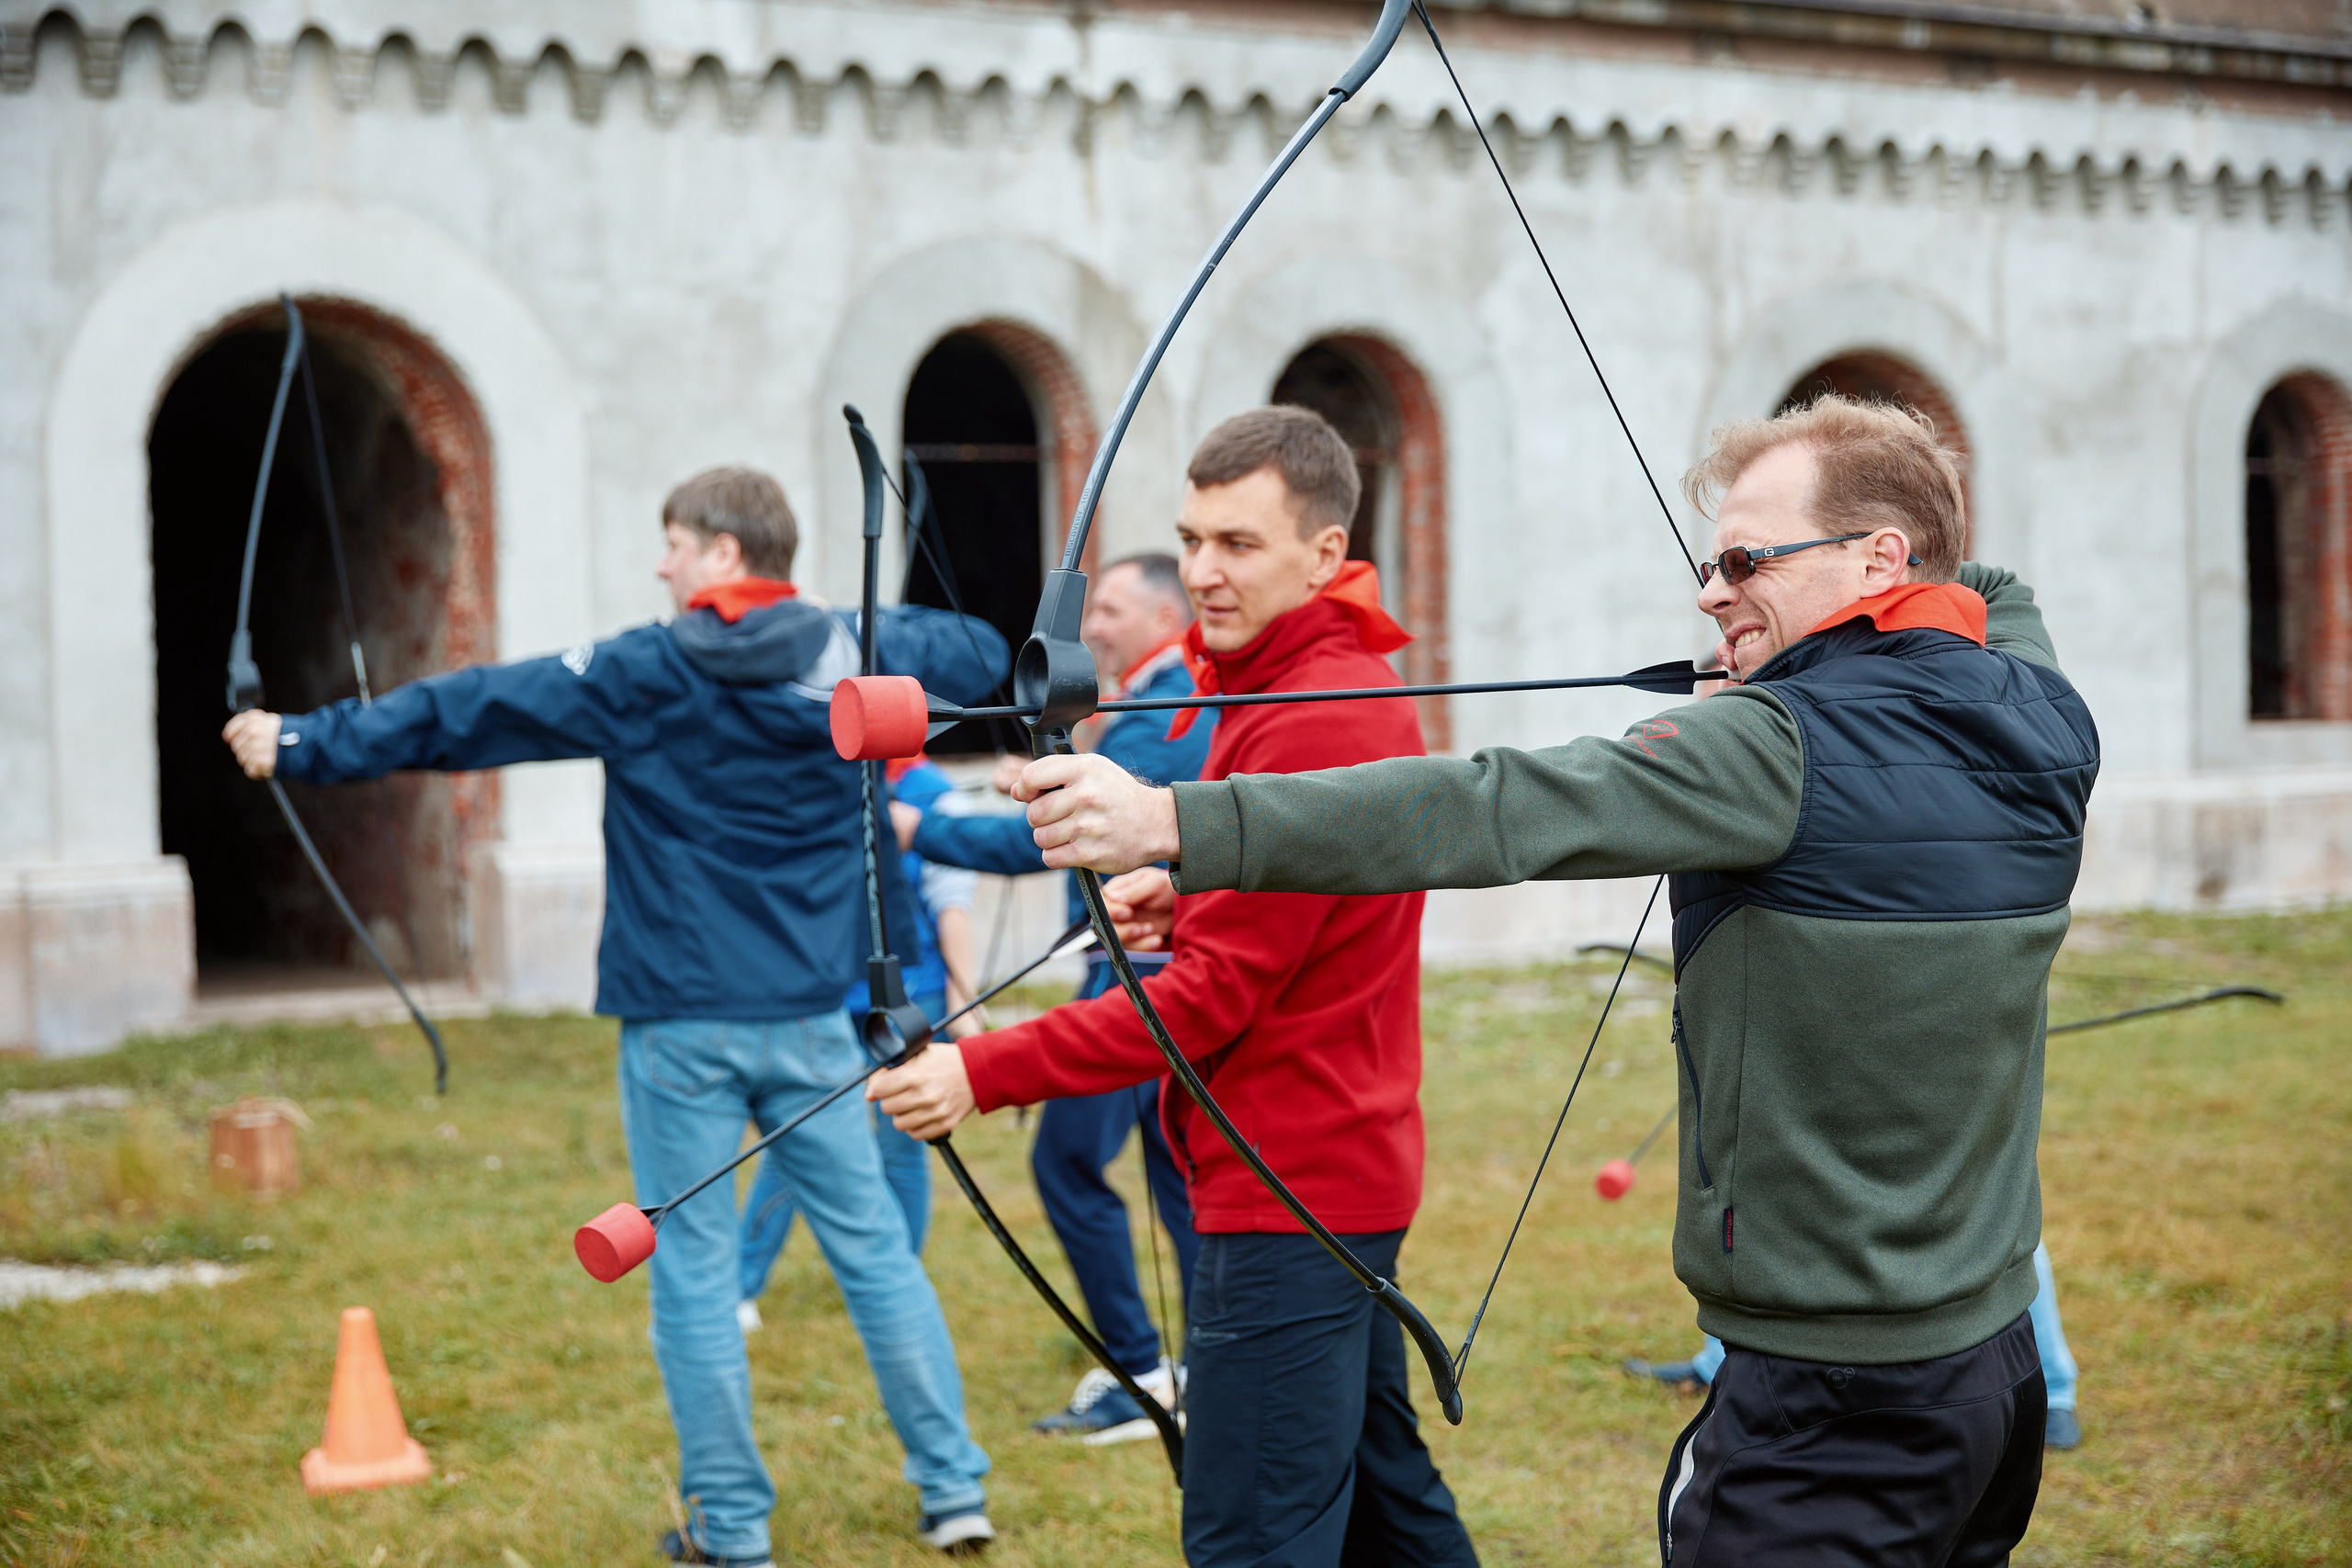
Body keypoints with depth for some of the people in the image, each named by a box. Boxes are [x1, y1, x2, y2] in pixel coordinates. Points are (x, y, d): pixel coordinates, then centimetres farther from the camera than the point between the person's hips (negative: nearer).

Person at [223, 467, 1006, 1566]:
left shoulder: (642, 676, -6)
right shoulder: (850, 657, 2)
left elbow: (463, 713, -3)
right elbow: (982, 654, 21)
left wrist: (306, 745, 4)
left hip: (682, 1024, -3)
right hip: (813, 1021, 3)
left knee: (694, 1270, 5)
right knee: (874, 1246, 10)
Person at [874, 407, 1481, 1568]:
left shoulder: (1312, 720, -19)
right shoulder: (1347, 687, 14)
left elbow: (1216, 994, -21)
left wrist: (986, 1072, -22)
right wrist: (1191, 890, 4)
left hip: (1286, 1190, -11)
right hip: (1343, 1173, 11)